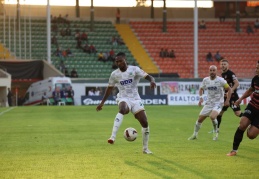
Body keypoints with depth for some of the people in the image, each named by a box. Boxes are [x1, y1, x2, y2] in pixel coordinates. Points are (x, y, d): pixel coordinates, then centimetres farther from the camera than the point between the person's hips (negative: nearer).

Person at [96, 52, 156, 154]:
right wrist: (102, 102, 16)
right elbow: (110, 88, 15)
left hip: (135, 99, 1)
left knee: (145, 122, -6)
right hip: (123, 99, -1)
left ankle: (145, 148, 13)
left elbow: (148, 77, -17)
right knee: (122, 110, -38)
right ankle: (113, 137, -50)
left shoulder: (134, 69, -6)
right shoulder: (114, 74, 1)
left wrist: (152, 81, -41)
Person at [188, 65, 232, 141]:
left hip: (218, 103, -5)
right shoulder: (205, 80, 0)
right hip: (209, 103, 5)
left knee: (212, 116, -30)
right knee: (200, 119, 4)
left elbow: (229, 89, -4)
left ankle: (215, 132, -4)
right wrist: (200, 97, 0)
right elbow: (201, 89, 17)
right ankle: (195, 134, 26)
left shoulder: (220, 80, -13)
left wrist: (227, 100, -8)